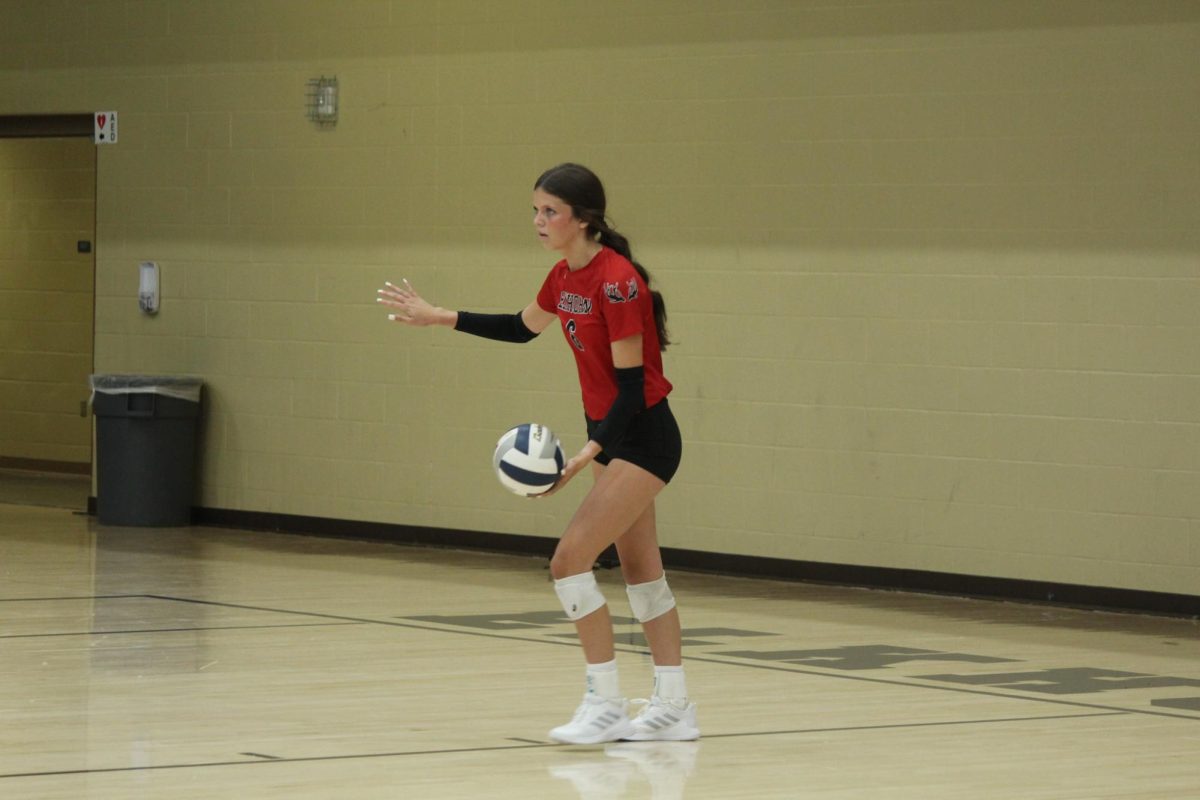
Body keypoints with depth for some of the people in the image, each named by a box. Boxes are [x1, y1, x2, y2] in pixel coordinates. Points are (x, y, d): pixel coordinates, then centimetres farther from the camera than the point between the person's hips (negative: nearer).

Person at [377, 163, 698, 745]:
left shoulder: (617, 282, -24)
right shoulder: (564, 277, 3)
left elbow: (632, 386, -24)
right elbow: (522, 327, 22)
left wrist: (586, 456, -31)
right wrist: (438, 318, 19)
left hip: (642, 437, -9)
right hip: (610, 434, 9)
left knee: (570, 559, -14)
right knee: (640, 569, 12)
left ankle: (605, 704, -6)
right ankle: (674, 708, 18)